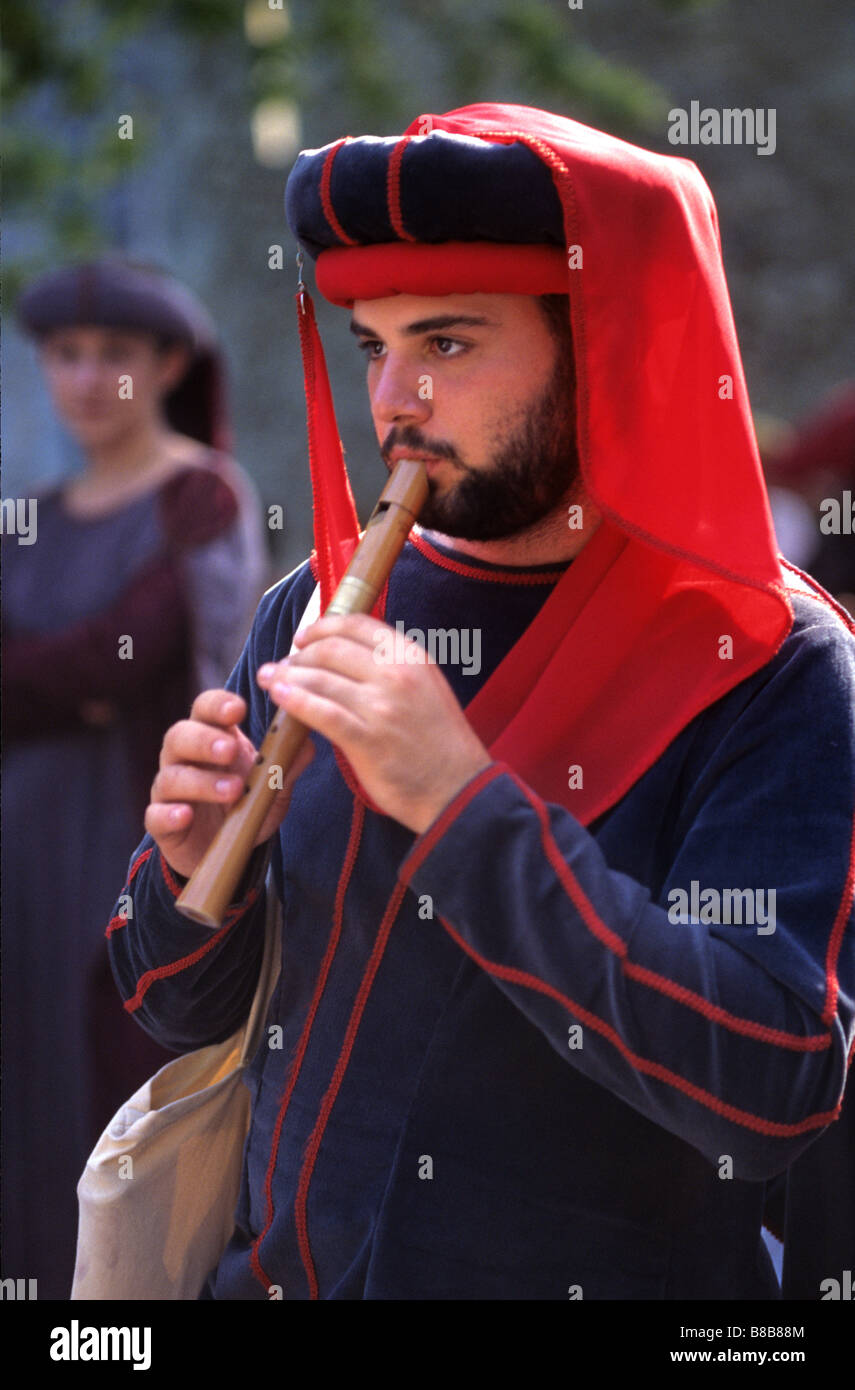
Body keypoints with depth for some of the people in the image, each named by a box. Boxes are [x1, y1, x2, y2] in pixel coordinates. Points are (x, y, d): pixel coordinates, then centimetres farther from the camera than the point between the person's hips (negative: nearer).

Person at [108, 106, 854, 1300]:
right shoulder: (316, 609, -1)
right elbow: (186, 1011, 6)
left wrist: (465, 806, -29)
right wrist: (194, 870, -15)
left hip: (601, 1270, -4)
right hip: (284, 1267, 4)